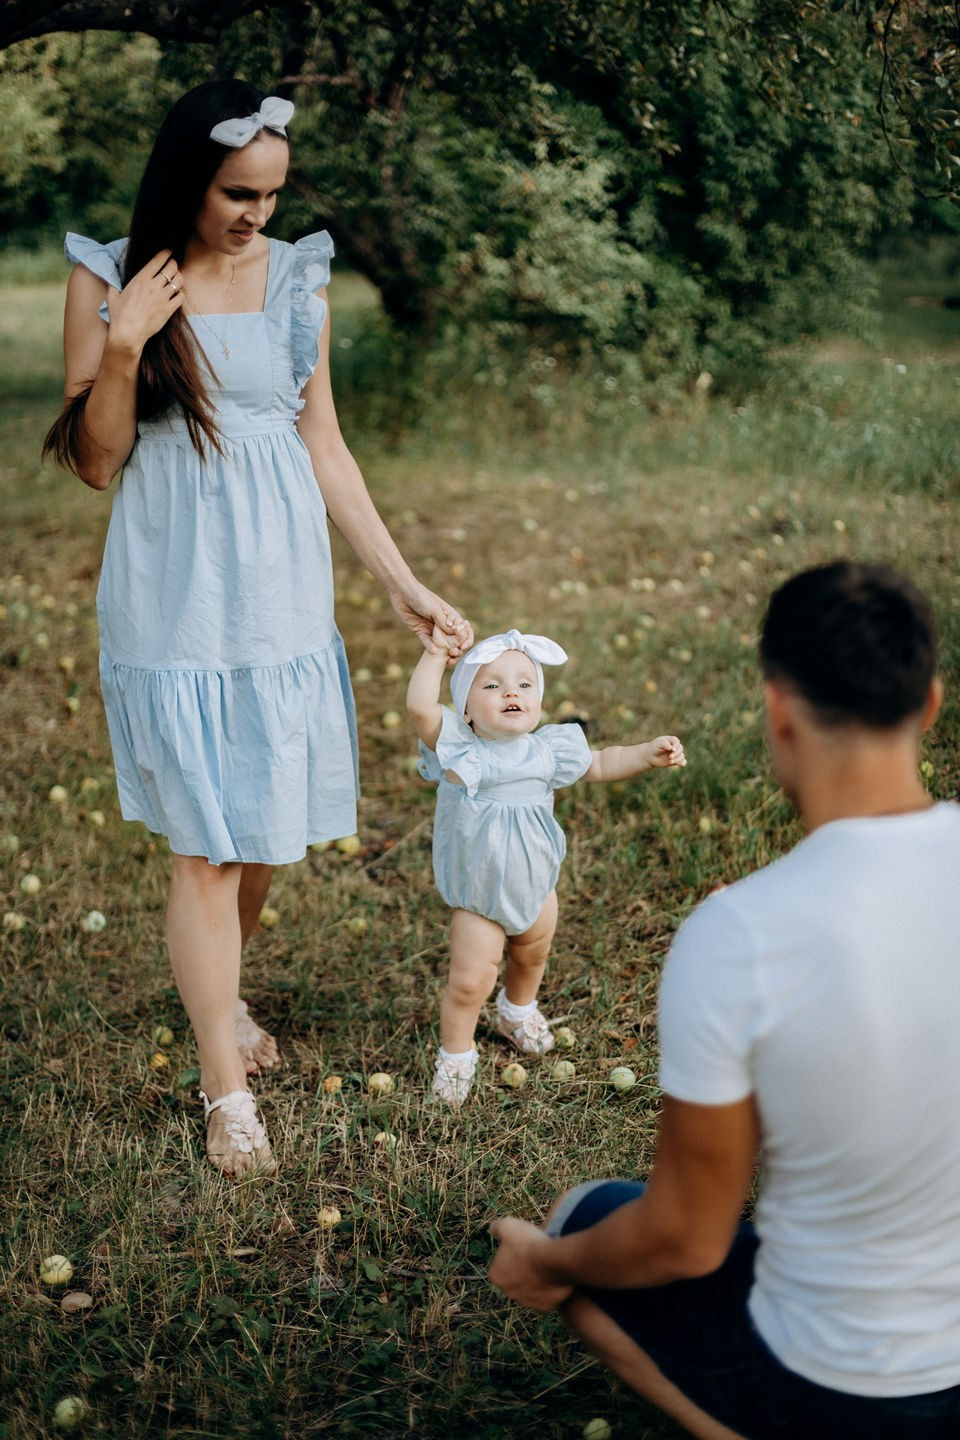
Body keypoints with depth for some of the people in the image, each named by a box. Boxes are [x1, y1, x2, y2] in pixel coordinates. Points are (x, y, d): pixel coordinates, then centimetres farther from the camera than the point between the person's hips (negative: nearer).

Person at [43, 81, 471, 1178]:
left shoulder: (296, 277, 4)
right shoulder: (110, 279, -4)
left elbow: (323, 445, 8)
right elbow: (94, 463, -3)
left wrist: (403, 584, 5)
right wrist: (125, 349, -19)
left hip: (281, 591, 4)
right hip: (174, 599, -3)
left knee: (263, 829, 13)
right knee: (206, 846, 0)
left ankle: (216, 996, 40)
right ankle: (225, 1088, 15)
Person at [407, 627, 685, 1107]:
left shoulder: (547, 750, -11)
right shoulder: (459, 750, -23)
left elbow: (601, 764, 4)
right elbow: (420, 707, -39)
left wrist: (649, 753, -9)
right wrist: (436, 652, -35)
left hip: (535, 886, 5)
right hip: (477, 899, -5)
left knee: (532, 956, 28)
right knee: (469, 982, -4)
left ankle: (517, 1012, 60)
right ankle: (455, 1056, 23)